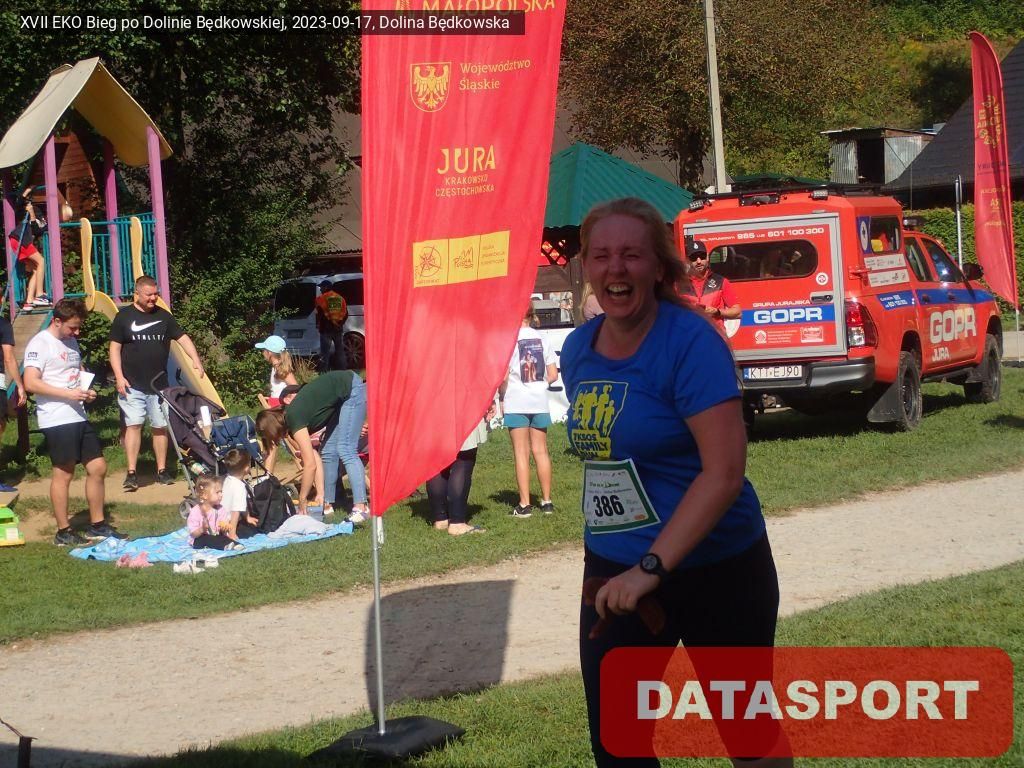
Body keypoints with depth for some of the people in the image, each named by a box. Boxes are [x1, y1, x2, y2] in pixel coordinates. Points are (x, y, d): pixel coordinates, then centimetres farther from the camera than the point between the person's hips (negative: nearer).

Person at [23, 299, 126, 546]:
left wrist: (86, 391, 7)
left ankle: (97, 525, 20)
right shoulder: (40, 344, -10)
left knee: (98, 468, 9)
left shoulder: (71, 342, 16)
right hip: (56, 421, -9)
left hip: (78, 417, 9)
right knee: (63, 474, -3)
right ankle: (63, 532, 5)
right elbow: (31, 383, -19)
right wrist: (68, 393, -21)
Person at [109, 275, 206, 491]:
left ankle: (162, 470, 15)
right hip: (132, 385, -3)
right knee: (133, 425, -9)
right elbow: (115, 348, 1)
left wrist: (195, 360, -10)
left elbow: (182, 337, 6)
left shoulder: (164, 316, 9)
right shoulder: (124, 316, 1)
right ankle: (131, 473, -7)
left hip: (158, 384, 3)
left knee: (160, 426, 5)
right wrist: (119, 376, -8)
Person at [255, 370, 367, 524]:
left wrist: (302, 500, -18)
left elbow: (310, 465, -25)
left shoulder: (294, 420, -22)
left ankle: (361, 508, -25)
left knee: (345, 451, -17)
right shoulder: (291, 415, 3)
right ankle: (328, 505, 15)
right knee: (328, 450, 8)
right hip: (341, 399, 9)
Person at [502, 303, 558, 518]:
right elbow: (553, 374, 5)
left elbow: (503, 375, -14)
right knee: (541, 451, 11)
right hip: (539, 402, 4)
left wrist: (502, 397, 0)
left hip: (517, 402, -4)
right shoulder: (541, 338, 4)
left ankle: (524, 505, 1)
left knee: (521, 452, 0)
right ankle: (546, 501, 13)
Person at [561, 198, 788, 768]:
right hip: (614, 572, 6)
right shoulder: (579, 349, 3)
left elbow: (725, 471, -25)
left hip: (714, 568, -6)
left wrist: (652, 567, -30)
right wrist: (618, 562, 15)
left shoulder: (690, 342, -18)